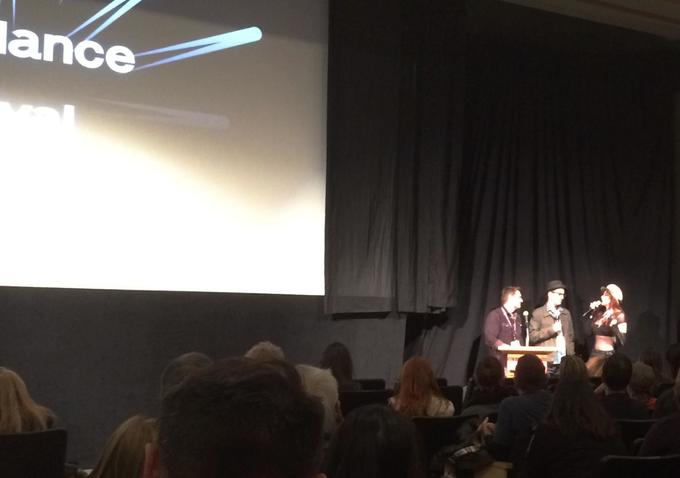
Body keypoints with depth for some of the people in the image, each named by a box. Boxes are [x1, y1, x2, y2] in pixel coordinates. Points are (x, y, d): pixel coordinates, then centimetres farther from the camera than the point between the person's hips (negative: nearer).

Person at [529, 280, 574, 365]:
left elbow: (570, 337, 20)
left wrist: (571, 357, 11)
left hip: (564, 358, 4)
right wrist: (551, 330, -13)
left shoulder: (566, 313, 19)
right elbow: (532, 336, -6)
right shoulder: (538, 313, 2)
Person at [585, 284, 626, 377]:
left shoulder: (619, 315, -7)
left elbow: (622, 341, -15)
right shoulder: (599, 313, 11)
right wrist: (591, 312, 7)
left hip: (608, 355, -6)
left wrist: (614, 324, -28)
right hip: (595, 353, 6)